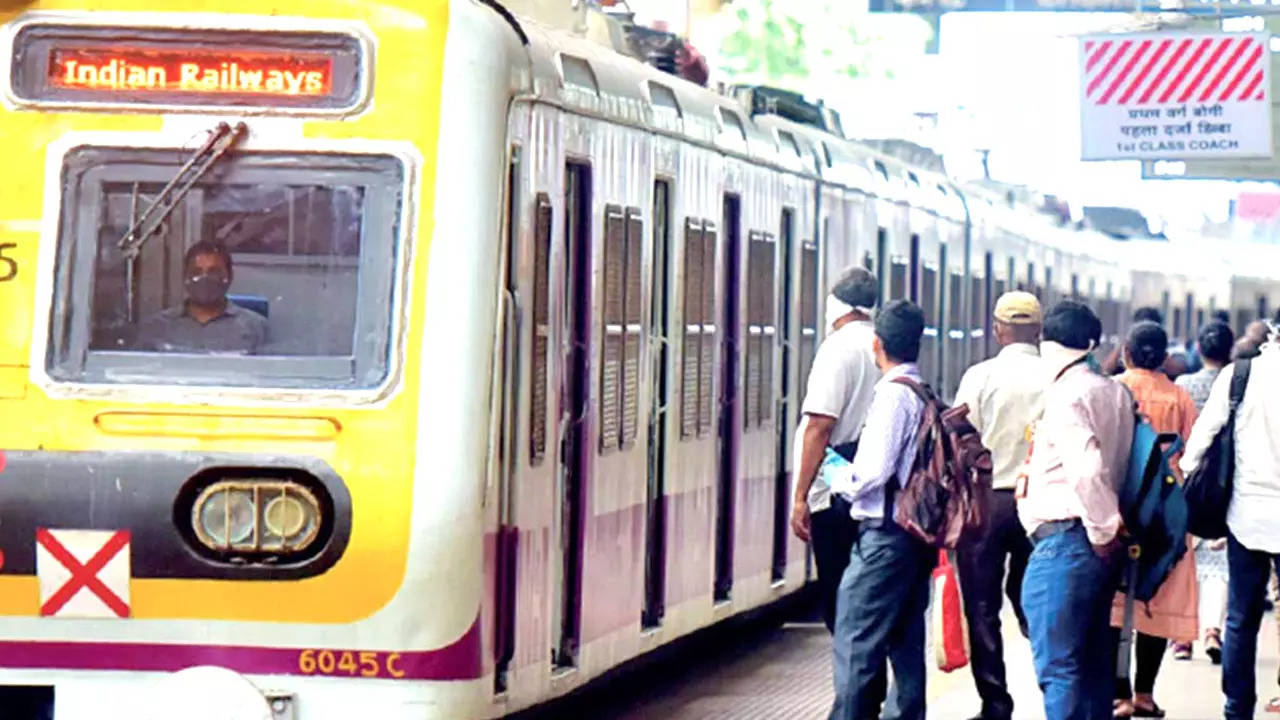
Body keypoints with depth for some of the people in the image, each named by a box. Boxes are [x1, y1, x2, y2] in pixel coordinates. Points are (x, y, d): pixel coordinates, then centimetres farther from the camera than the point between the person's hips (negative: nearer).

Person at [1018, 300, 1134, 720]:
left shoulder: (1065, 397, -14)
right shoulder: (1116, 392, 11)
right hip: (1101, 543, 9)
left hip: (1065, 540, -9)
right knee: (1093, 663, 16)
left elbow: (1087, 469, -26)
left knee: (1057, 667, -6)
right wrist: (1108, 529, 12)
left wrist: (1104, 529, -15)